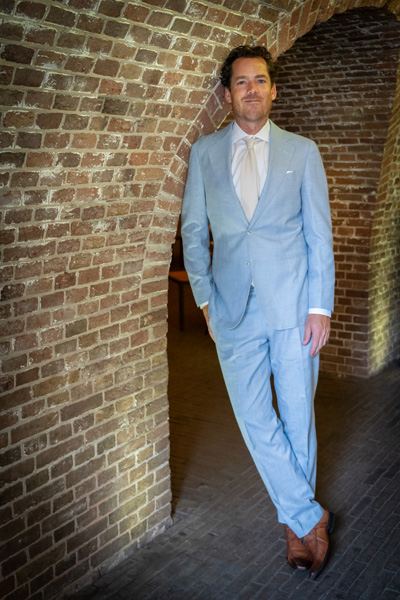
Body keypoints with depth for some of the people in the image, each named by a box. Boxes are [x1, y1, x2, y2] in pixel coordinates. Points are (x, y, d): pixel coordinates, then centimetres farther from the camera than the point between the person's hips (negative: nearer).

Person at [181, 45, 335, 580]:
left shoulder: (302, 151, 6)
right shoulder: (205, 152, 8)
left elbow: (319, 233, 3)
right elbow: (193, 231, 10)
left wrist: (320, 306, -4)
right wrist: (205, 299, 4)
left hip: (293, 305, -1)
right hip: (234, 309, 1)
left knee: (298, 417, 7)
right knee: (255, 420, 2)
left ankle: (295, 523, 28)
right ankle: (310, 517, 19)